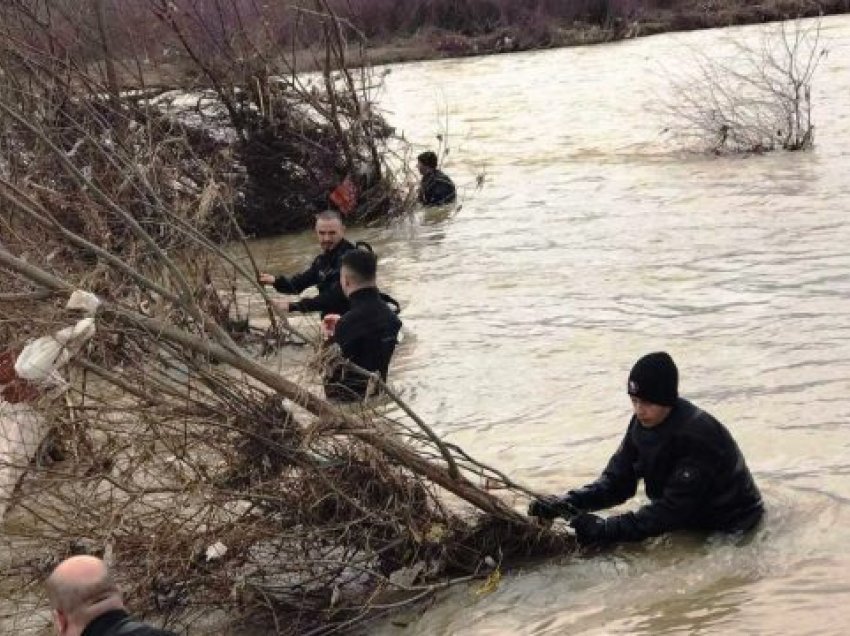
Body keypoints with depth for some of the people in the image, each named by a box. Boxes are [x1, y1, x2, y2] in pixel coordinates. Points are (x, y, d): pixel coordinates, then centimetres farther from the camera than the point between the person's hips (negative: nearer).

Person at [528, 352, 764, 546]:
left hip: (731, 533, -7)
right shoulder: (644, 423, -5)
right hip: (688, 524, 8)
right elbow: (617, 481, -4)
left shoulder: (697, 437, -29)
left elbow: (673, 509, -32)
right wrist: (567, 503, -22)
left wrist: (606, 529, -38)